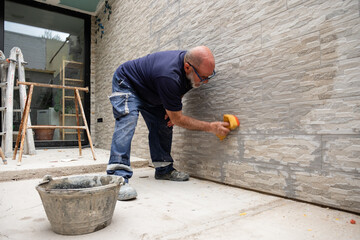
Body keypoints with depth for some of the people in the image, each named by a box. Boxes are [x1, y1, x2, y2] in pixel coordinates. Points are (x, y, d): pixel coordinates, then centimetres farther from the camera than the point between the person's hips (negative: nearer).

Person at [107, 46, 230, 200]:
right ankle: (118, 177, -33)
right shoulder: (168, 77, -43)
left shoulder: (188, 60, -18)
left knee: (164, 125, 1)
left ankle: (163, 169, 13)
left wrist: (173, 107, -11)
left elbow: (178, 92, 6)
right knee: (127, 121, -30)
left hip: (149, 91, 8)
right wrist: (211, 127, -30)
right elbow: (177, 120, -31)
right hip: (126, 84, -8)